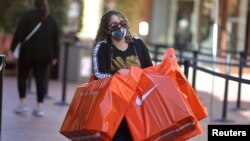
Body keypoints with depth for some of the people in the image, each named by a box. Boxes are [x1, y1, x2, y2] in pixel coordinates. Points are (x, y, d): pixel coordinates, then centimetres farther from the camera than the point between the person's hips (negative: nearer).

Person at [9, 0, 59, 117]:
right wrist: (55, 56, 14)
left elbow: (19, 34, -8)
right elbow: (55, 40, 10)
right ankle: (39, 106, -3)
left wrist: (12, 48, -6)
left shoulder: (27, 16, 0)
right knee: (41, 80, 3)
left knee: (22, 77, 11)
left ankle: (22, 103, 3)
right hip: (44, 55, 3)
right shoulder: (51, 20, 11)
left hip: (27, 52, -2)